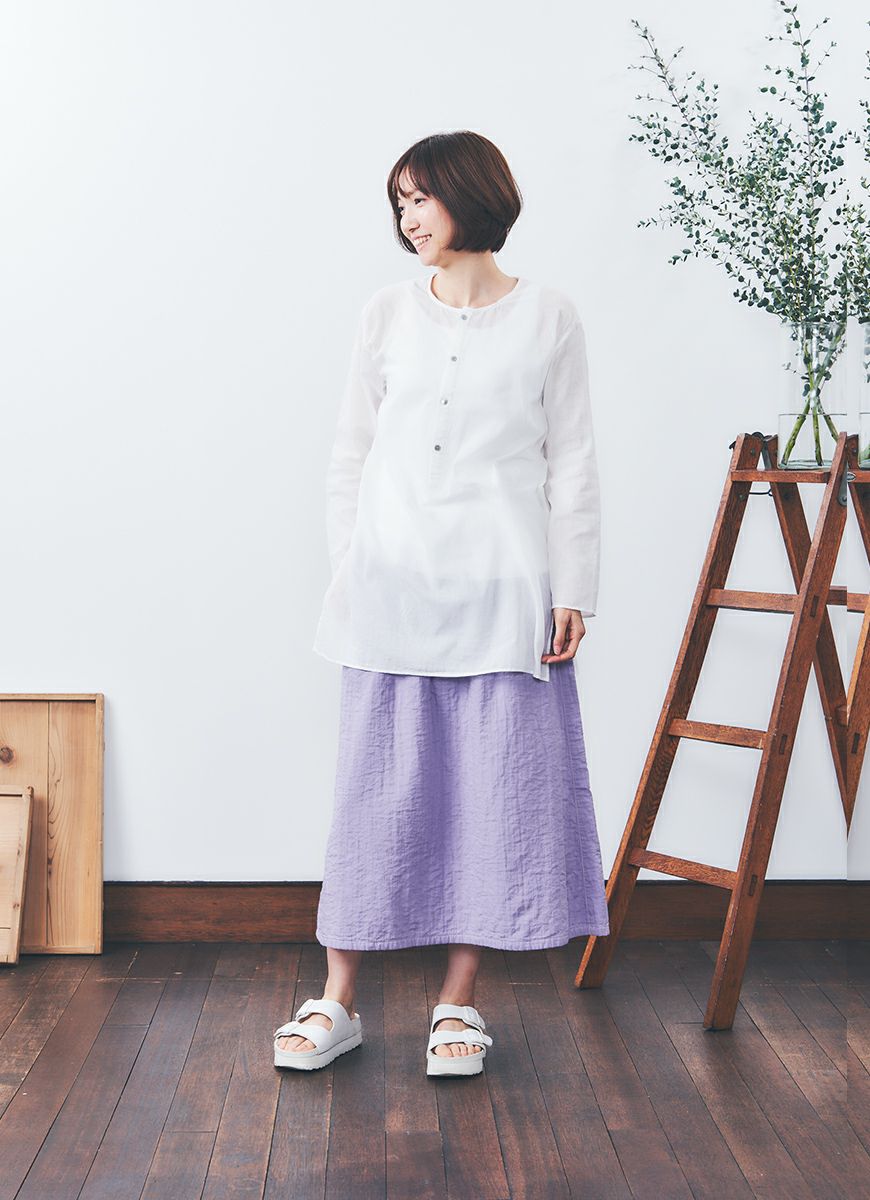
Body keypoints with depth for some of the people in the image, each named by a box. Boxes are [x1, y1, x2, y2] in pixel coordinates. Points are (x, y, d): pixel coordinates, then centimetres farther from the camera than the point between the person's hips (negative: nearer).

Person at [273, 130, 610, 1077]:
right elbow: (350, 455, 11)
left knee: (494, 786, 2)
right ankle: (337, 1000, 13)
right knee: (376, 785, 3)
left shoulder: (547, 318, 4)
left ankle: (458, 1001, 16)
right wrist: (347, 569, 4)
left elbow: (571, 464, 3)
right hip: (392, 589, 1)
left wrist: (571, 590, -1)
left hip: (501, 591, -1)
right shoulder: (387, 314, 8)